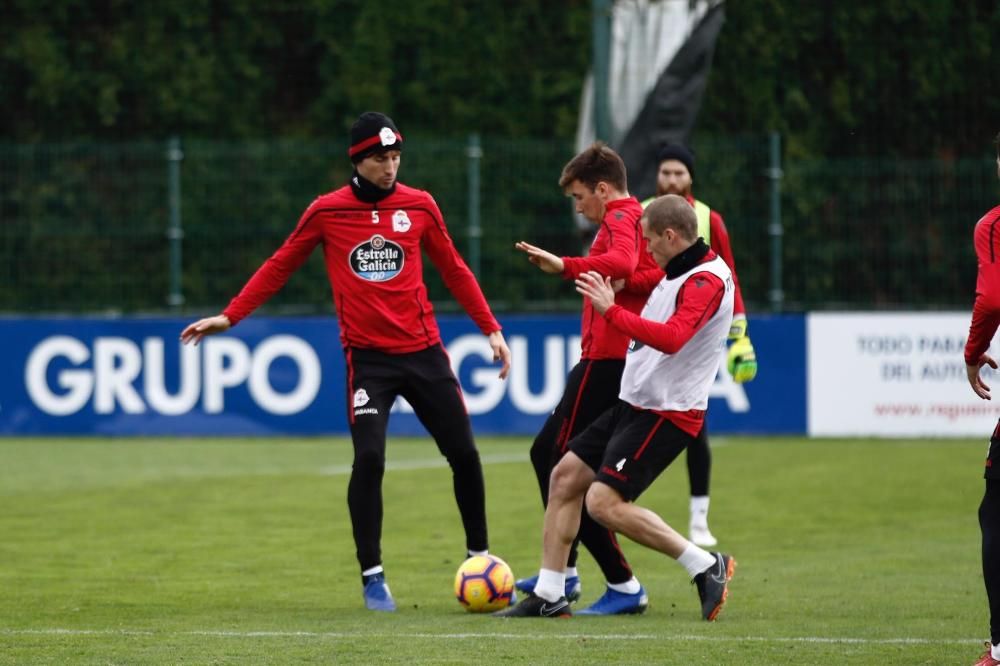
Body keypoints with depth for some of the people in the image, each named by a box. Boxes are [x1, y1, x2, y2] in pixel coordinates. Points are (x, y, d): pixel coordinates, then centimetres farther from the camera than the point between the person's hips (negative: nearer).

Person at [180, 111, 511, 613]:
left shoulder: (419, 206, 3)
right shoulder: (326, 212, -2)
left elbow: (453, 270, 13)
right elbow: (279, 268, 6)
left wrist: (491, 328, 10)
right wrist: (229, 317, 0)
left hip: (423, 350, 2)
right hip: (367, 358, -2)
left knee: (463, 454, 3)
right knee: (368, 459, -17)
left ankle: (479, 556, 24)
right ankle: (372, 576, -5)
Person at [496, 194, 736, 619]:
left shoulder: (707, 280, -19)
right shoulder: (679, 273, 12)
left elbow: (671, 338, -34)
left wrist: (611, 310, -29)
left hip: (666, 415, -10)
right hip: (634, 405, 10)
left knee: (604, 502, -18)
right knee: (566, 477, 9)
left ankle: (707, 567, -9)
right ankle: (549, 596, 15)